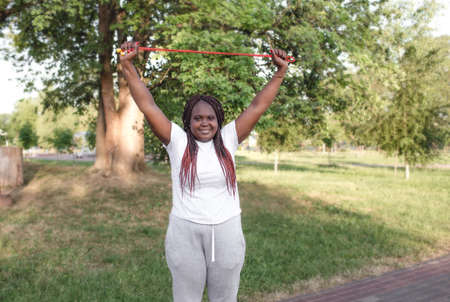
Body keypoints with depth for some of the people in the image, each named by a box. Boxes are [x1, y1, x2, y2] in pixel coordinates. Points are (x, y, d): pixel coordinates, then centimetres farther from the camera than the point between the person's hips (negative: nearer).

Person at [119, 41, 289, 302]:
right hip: (186, 232, -1)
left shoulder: (229, 140, 2)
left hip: (227, 231, 1)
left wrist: (281, 72, -2)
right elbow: (147, 105, -7)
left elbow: (258, 106, 1)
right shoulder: (177, 142, -2)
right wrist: (128, 66, -12)